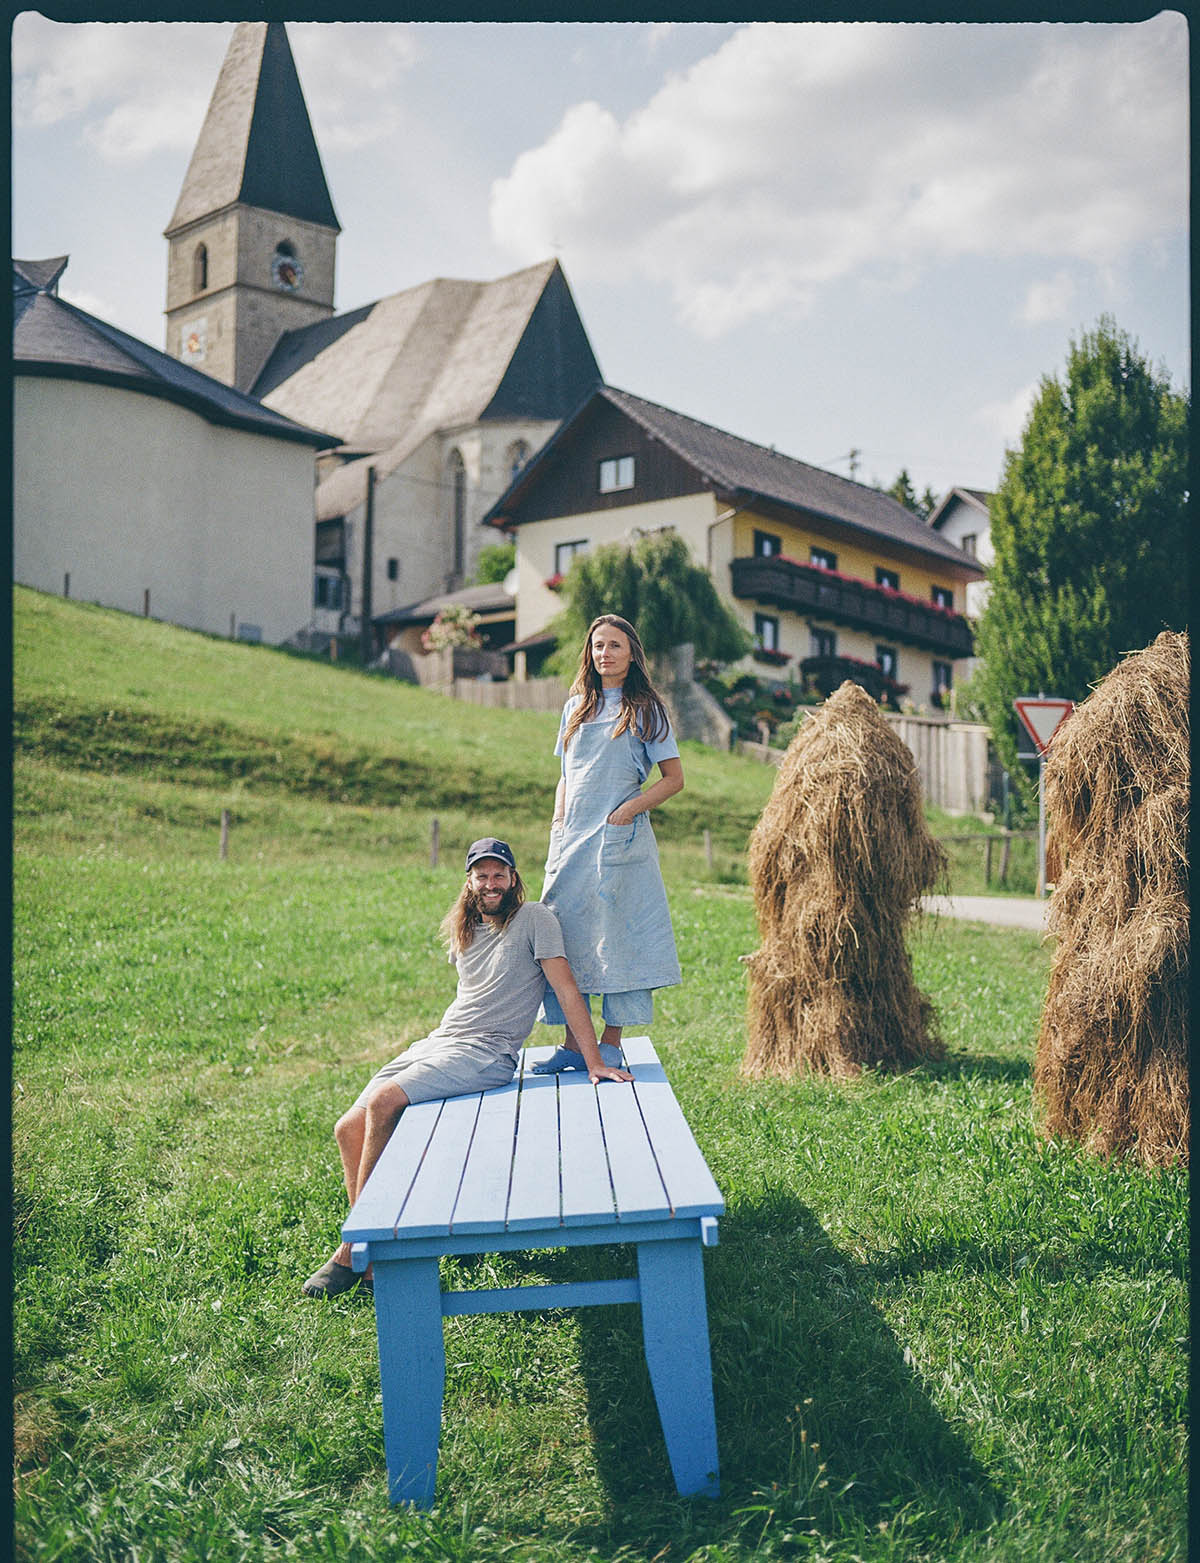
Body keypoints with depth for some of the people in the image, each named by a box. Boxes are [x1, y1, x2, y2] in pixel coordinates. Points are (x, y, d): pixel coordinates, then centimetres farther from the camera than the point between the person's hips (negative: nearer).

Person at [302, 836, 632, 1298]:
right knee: (349, 1128, -11)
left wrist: (594, 1061, -13)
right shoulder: (463, 934, 20)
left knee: (383, 1102, -28)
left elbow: (566, 988, -8)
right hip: (435, 1042, 8)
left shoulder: (533, 918, -1)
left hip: (484, 1053, -7)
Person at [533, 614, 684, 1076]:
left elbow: (674, 779, -2)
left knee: (617, 933, -4)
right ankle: (573, 1044, 7)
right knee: (566, 933, 1)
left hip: (619, 838, -5)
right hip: (572, 838, 5)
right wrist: (558, 823, 7)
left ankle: (611, 1044, 4)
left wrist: (627, 811, -12)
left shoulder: (645, 709, 1)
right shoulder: (576, 707, 15)